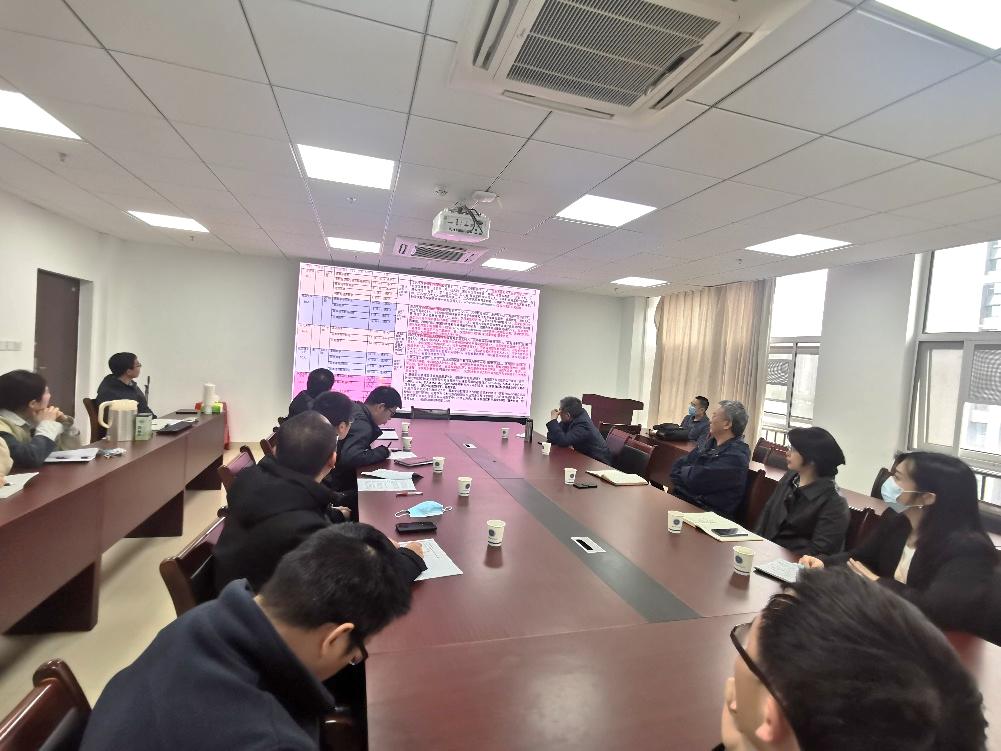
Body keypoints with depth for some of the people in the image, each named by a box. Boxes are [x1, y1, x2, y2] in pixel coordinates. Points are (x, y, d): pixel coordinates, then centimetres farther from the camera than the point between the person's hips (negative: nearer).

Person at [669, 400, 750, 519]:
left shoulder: (736, 455, -16)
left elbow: (696, 480, -22)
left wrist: (683, 471, -2)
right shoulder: (710, 442, 12)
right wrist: (689, 473, -10)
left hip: (707, 513, -8)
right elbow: (678, 465, 10)